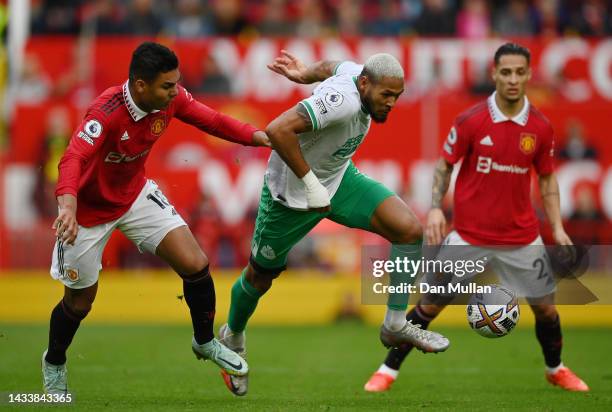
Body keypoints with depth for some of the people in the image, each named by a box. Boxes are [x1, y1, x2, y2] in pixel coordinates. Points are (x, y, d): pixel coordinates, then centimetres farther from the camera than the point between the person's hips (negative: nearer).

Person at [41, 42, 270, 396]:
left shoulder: (171, 98, -17)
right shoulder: (107, 113, -36)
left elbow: (211, 120, -3)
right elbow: (74, 160, -48)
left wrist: (260, 136, -16)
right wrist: (68, 206, -66)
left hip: (136, 194, 5)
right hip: (89, 208, -5)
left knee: (195, 264, -7)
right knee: (81, 300, 9)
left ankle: (205, 343, 19)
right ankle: (54, 363, 40)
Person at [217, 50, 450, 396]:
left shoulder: (357, 72, -10)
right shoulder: (342, 101, -37)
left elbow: (335, 67, 13)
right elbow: (278, 130, -45)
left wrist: (305, 74, 31)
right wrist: (310, 183, -38)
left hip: (339, 180, 7)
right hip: (292, 191, -7)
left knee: (410, 230, -14)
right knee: (260, 277, 13)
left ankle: (396, 325, 0)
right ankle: (233, 336, 45)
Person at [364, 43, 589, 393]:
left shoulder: (540, 127, -2)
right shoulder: (471, 121, -10)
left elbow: (548, 179, 9)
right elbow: (445, 165, 1)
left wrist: (557, 227, 0)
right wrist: (436, 208, -14)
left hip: (522, 238, 2)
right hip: (469, 235, -2)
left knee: (545, 306, 5)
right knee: (430, 303, -2)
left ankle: (556, 369, 31)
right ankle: (389, 370, 11)